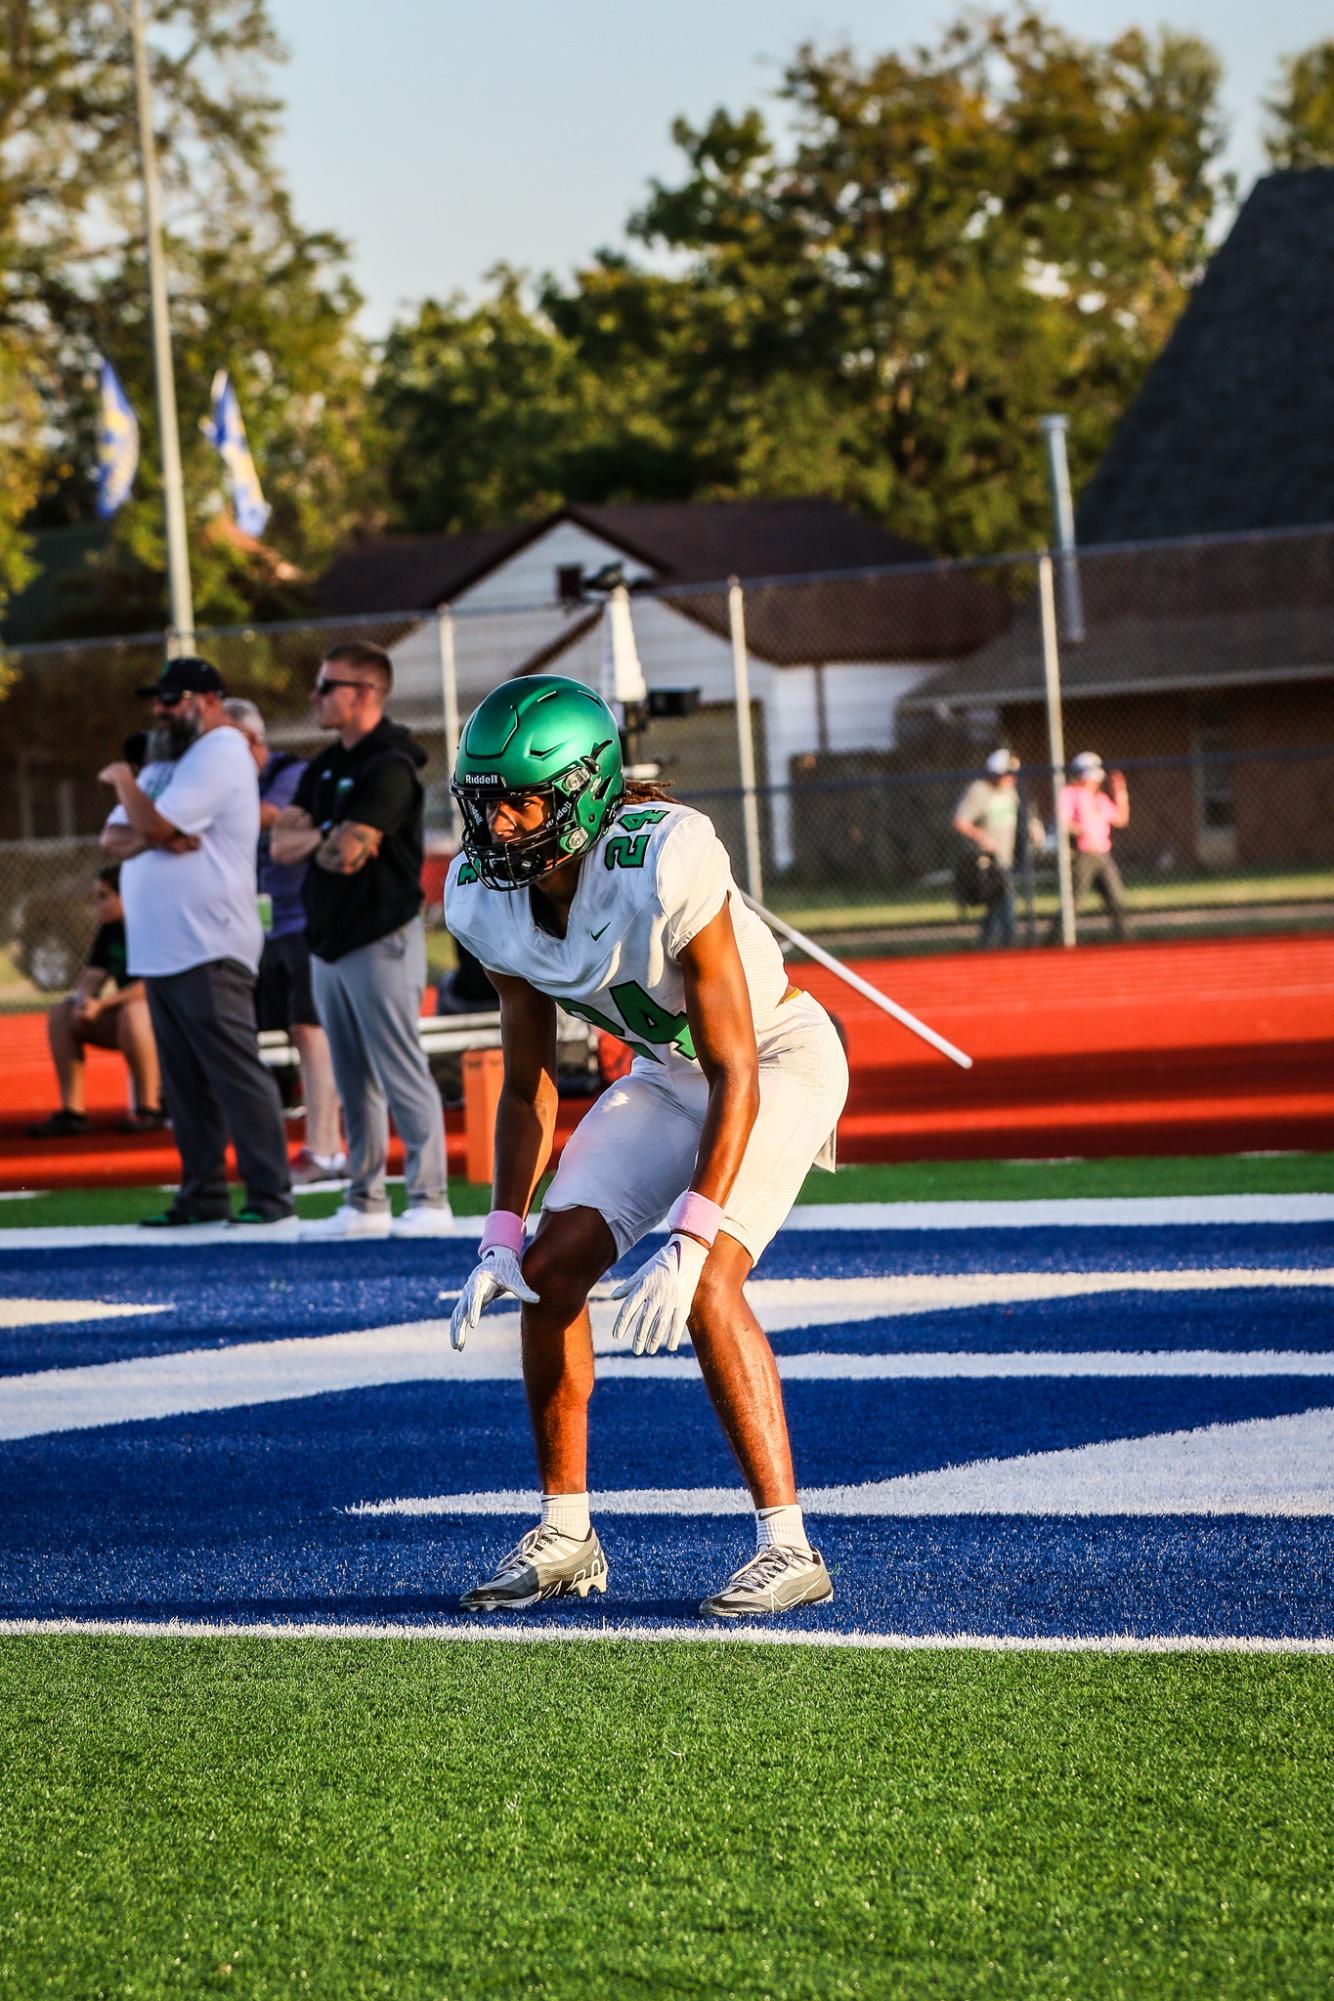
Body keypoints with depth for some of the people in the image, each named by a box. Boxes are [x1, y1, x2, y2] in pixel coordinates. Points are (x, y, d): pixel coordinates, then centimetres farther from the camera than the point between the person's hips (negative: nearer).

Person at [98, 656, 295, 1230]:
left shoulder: (219, 755, -8)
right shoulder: (164, 764, 22)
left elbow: (156, 824, -17)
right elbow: (114, 838, 12)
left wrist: (123, 779, 0)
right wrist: (151, 837, -9)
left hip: (208, 951, -10)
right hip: (159, 950, 10)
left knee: (236, 1075, -11)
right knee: (184, 1083, 10)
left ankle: (270, 1195, -11)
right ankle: (203, 1195, 15)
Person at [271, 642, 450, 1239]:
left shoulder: (389, 768, -13)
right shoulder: (324, 768, 16)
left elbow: (345, 853, -21)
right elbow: (282, 845, 8)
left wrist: (316, 841, -1)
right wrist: (336, 837, -9)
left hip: (381, 940, -9)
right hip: (329, 943, 9)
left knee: (403, 1077, -8)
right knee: (355, 1084, 11)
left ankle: (430, 1200, -6)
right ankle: (365, 1203, 16)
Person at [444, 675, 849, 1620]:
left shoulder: (666, 864, -35)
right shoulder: (486, 898, -14)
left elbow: (735, 1072, -32)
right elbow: (529, 1084, -1)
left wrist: (689, 1243, -37)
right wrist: (503, 1238, -9)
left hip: (778, 1058, -7)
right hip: (666, 1071, 7)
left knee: (705, 1286, -24)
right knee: (549, 1271, -5)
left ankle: (790, 1549, -17)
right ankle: (565, 1536, 9)